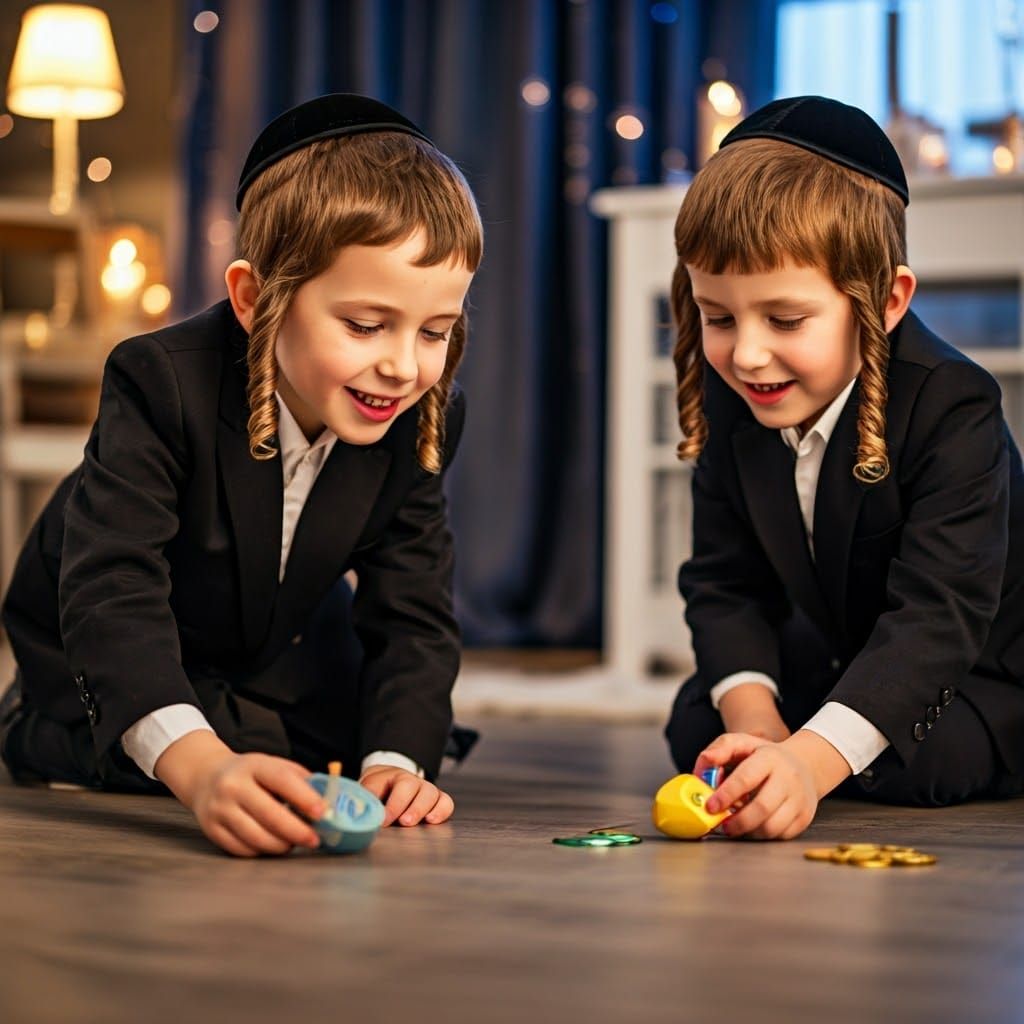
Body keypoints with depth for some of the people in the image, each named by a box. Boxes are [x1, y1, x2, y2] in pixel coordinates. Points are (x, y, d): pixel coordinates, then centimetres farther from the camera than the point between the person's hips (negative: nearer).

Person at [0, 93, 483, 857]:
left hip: (281, 647, 4)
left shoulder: (424, 422, -23)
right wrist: (202, 767, -67)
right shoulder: (165, 384, -39)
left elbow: (412, 615, -21)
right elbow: (112, 594, -50)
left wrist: (394, 760, -40)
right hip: (109, 655, -4)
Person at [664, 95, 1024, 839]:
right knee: (698, 728, -9)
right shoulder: (731, 402, -14)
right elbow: (728, 582, -11)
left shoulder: (952, 413, -33)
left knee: (908, 764, -29)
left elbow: (938, 616, -42)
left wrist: (810, 759, -57)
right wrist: (753, 715, -32)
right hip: (837, 659, 5)